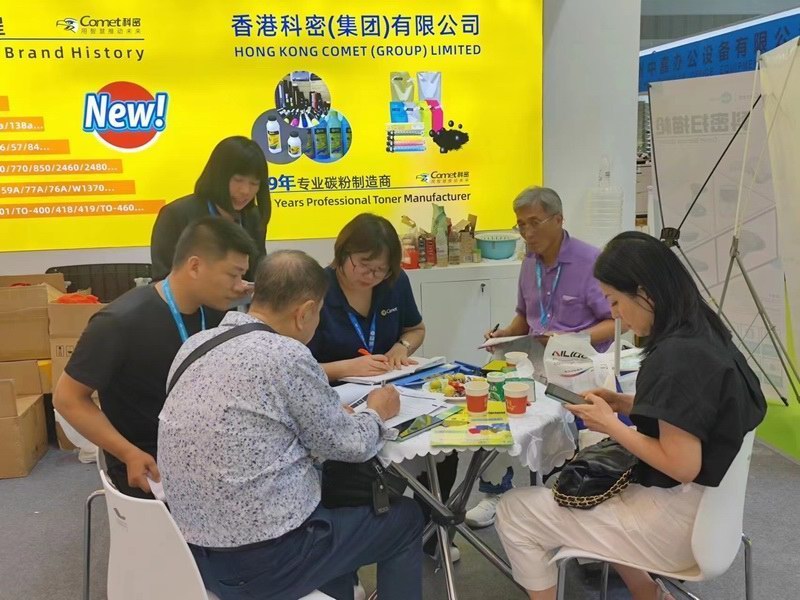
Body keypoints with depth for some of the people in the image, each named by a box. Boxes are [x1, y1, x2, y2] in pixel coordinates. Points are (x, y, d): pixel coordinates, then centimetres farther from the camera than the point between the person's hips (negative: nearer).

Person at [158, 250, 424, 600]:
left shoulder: (195, 345, 3)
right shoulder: (286, 355, -20)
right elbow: (349, 445, -9)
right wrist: (376, 413, 12)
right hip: (265, 560, -8)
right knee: (405, 518, 14)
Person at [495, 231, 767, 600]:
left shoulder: (677, 356, -27)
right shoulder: (701, 335, 2)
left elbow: (682, 466, -26)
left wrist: (611, 425, -15)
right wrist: (622, 403, 4)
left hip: (676, 523, -10)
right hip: (704, 505, 10)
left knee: (513, 512, -5)